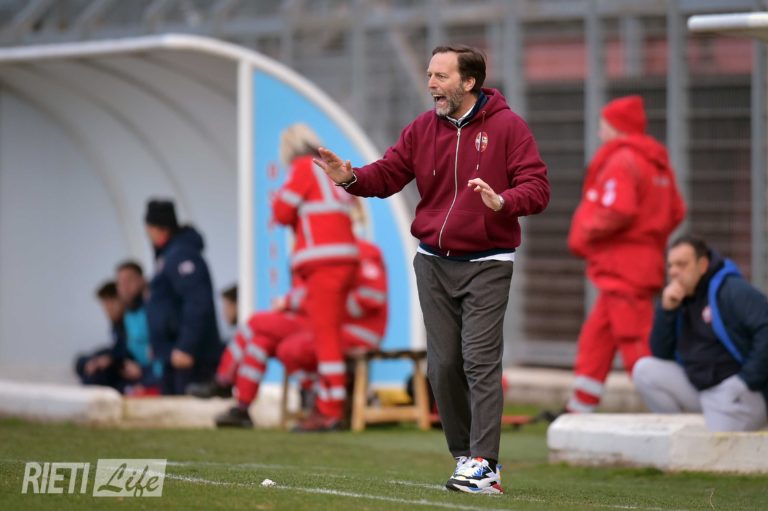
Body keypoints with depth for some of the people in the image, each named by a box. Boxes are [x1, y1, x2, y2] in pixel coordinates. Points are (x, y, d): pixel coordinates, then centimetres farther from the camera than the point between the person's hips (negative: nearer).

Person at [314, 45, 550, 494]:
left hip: (486, 265, -5)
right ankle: (464, 456, 16)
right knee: (443, 365, 5)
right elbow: (388, 174, 7)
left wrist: (502, 201, -31)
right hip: (433, 263, 5)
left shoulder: (507, 127, -7)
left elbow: (537, 187, -11)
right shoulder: (423, 129, 8)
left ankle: (484, 466, -16)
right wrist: (351, 177, -13)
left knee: (480, 361, -13)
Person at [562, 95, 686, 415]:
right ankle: (579, 410, 22)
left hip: (623, 267, -10)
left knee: (637, 344, -10)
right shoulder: (657, 163, 15)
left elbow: (617, 212, -24)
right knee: (595, 339, 16)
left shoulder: (621, 161, -13)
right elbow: (675, 211, 13)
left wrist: (582, 236, -11)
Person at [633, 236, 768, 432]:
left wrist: (747, 379, -24)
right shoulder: (680, 301, 11)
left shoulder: (732, 291, -11)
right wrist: (666, 310, -5)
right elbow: (660, 354, 8)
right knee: (645, 370, -6)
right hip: (698, 389, 8)